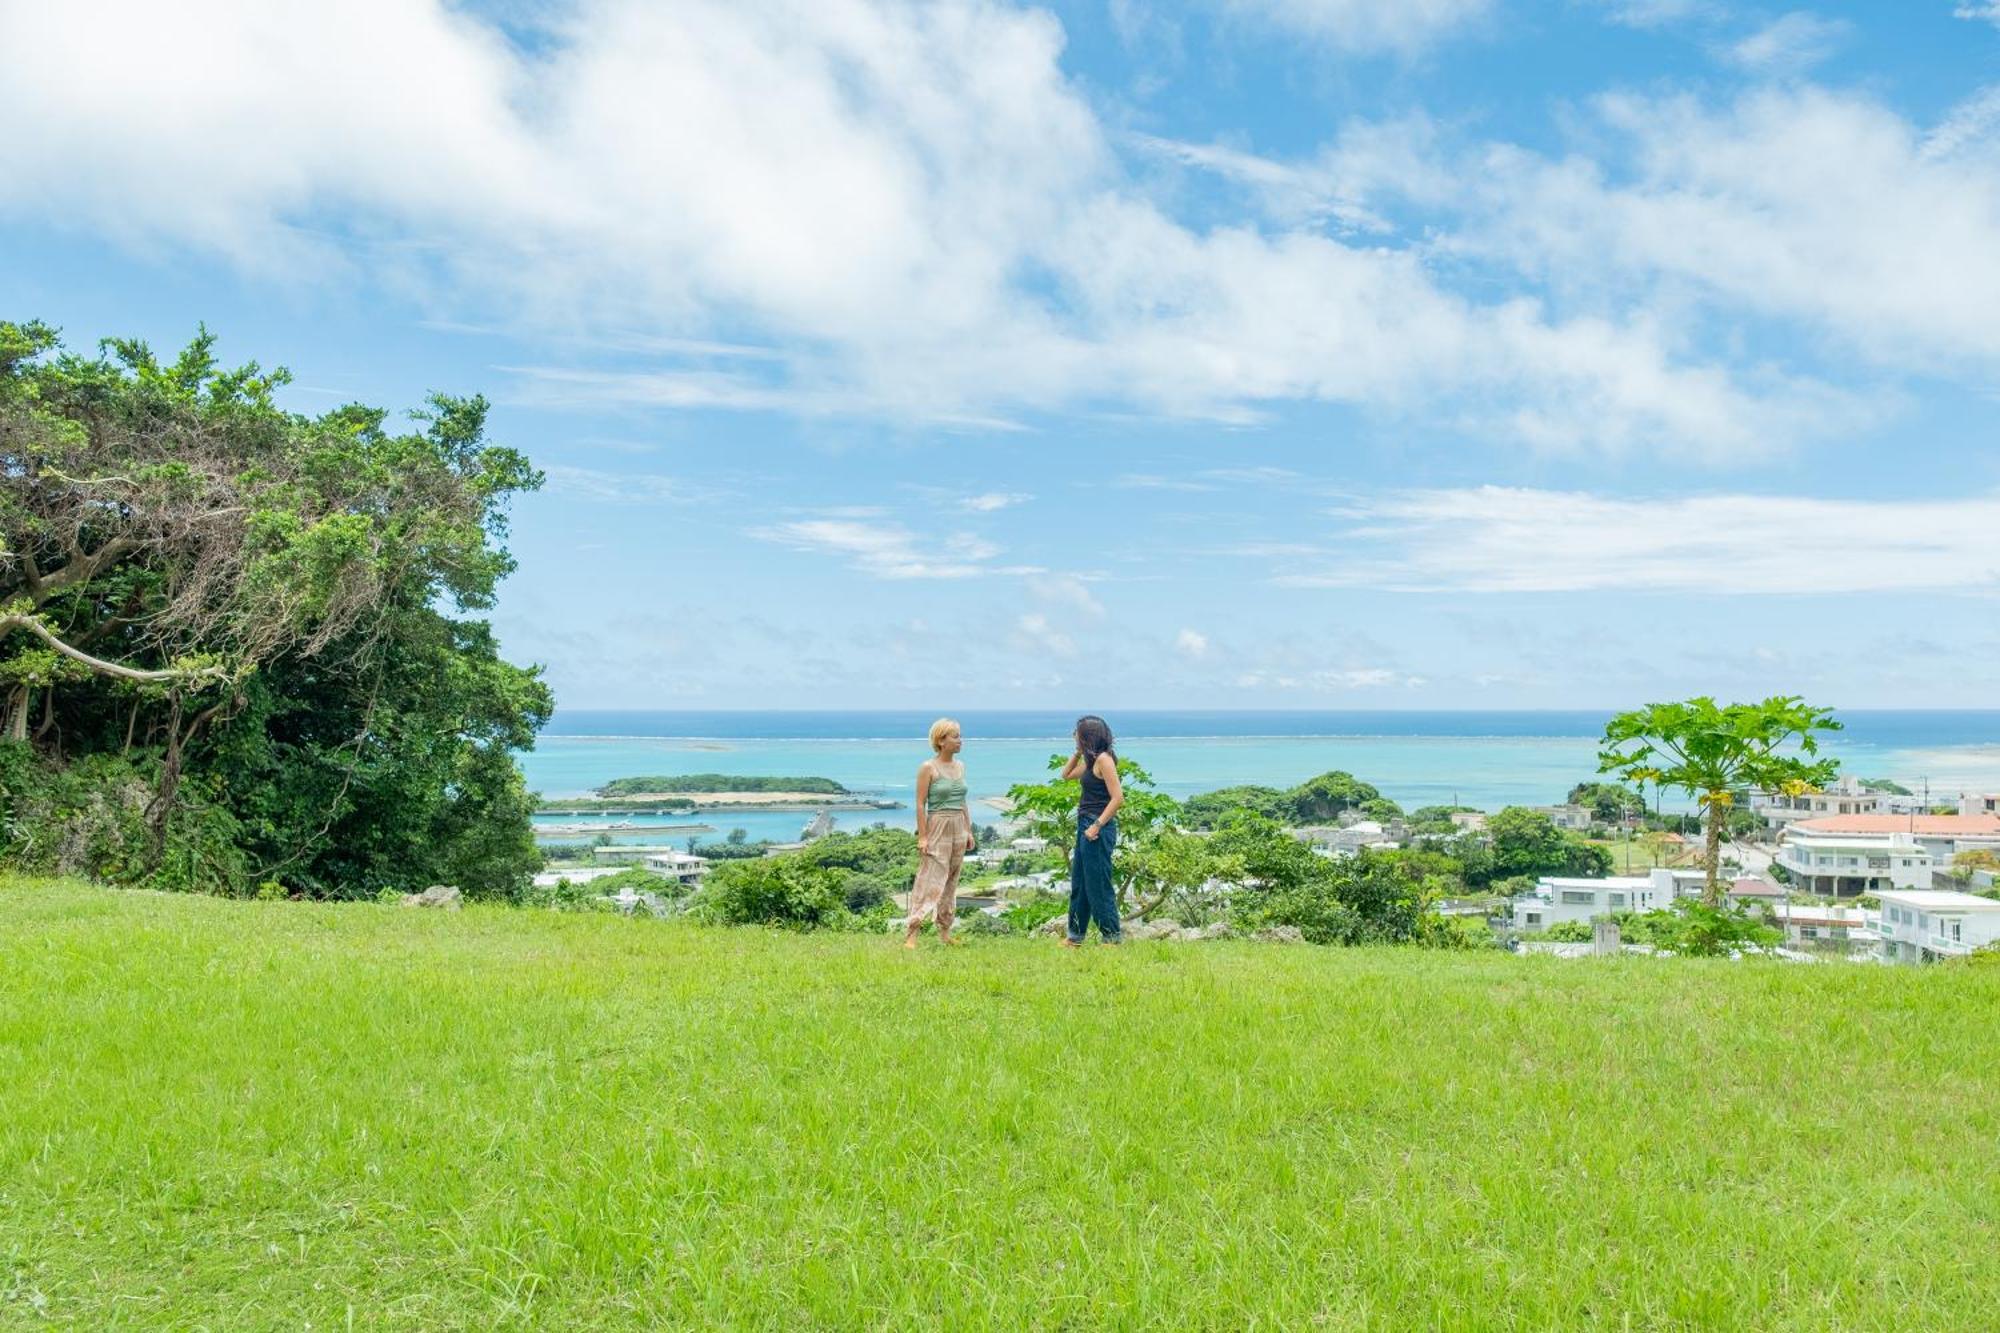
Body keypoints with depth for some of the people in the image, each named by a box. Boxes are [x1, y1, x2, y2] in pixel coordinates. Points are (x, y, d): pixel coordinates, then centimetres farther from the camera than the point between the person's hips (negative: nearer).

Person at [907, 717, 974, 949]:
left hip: (959, 828, 7)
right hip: (937, 828, -7)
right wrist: (922, 836, -16)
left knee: (951, 882, 11)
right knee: (929, 881, -10)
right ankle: (911, 934, -10)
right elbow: (920, 804, -11)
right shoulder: (929, 768, -9)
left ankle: (945, 931, 18)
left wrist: (969, 831, 14)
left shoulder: (960, 766, 10)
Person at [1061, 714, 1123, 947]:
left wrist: (1097, 826, -21)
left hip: (1099, 829, -10)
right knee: (1078, 883, 16)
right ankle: (1074, 937, 25)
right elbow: (1067, 774, 30)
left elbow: (1118, 798, -19)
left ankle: (1111, 938, 4)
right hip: (1086, 826, 10)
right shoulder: (1090, 761, 14)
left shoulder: (1104, 759, -14)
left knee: (1098, 886, -4)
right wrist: (1078, 753, 15)